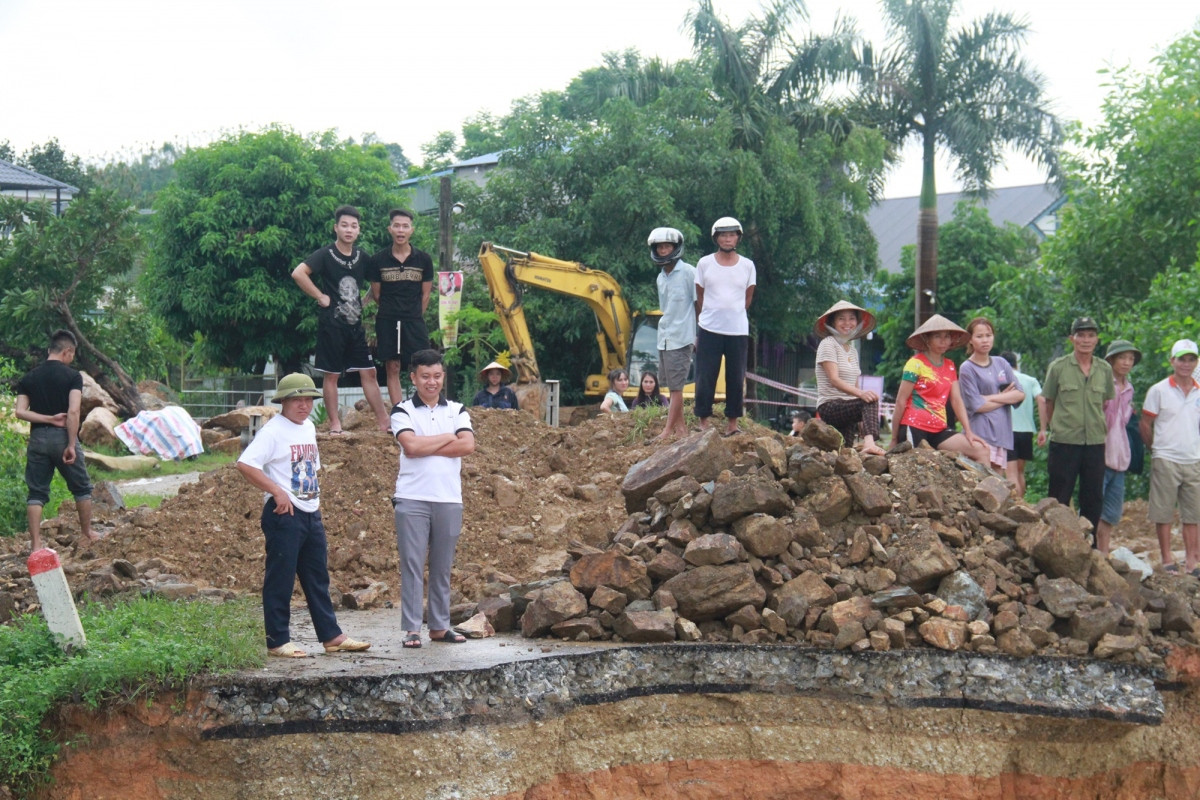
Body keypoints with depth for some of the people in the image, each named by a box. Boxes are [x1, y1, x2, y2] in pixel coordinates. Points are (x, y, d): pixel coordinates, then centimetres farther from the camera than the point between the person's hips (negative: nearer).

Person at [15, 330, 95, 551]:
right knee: (81, 488, 16)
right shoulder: (73, 376, -6)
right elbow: (73, 411, -17)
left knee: (36, 493, 5)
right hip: (62, 437, -3)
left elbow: (20, 412, -5)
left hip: (37, 439, 3)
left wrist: (49, 418, -5)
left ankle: (36, 544, -2)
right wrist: (72, 445, -16)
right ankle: (87, 534, 27)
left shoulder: (28, 378, 7)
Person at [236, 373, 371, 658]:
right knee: (280, 580, -3)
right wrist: (277, 491, -22)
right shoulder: (273, 430, -11)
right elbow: (245, 465, -21)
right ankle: (278, 642, 3)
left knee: (318, 578, 13)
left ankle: (331, 637, 18)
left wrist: (316, 502, 16)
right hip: (284, 515, -8)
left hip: (311, 514, 8)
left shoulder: (309, 428, 14)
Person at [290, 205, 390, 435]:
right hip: (332, 324, -5)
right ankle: (335, 424, 7)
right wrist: (320, 297, -16)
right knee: (331, 375, 1)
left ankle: (384, 422, 7)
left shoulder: (361, 258, 9)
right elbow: (298, 273, -20)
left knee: (368, 373, 5)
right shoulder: (326, 255, -7)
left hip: (356, 324, 5)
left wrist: (366, 299, 8)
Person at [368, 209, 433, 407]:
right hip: (387, 322, 0)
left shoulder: (423, 259, 2)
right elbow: (376, 294, 8)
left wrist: (415, 317, 8)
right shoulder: (378, 260, 1)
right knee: (392, 368, 2)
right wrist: (391, 312, 12)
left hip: (414, 321, 0)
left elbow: (425, 294, 8)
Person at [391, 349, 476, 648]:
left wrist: (426, 447, -9)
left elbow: (468, 445, -5)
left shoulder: (457, 411, 11)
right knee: (412, 565, -3)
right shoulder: (403, 412, 3)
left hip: (449, 500, 3)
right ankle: (412, 629, 0)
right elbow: (411, 446, -15)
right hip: (412, 499, -3)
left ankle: (440, 626, 16)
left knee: (443, 567, 9)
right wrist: (448, 438, -4)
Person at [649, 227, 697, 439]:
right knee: (670, 385, 8)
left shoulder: (688, 272, -8)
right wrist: (665, 330, 15)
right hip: (664, 338, 8)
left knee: (676, 387, -7)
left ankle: (668, 431, -7)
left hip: (681, 339, -8)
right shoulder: (661, 278, 14)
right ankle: (680, 427, 14)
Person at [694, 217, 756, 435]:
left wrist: (733, 315, 11)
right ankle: (703, 422, 6)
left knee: (736, 379, 2)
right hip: (709, 329, -1)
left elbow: (748, 299, 14)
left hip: (738, 331, 1)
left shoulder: (747, 266, 6)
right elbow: (699, 298, 10)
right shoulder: (704, 264, 4)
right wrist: (708, 317, 10)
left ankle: (732, 423, 10)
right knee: (705, 378, -1)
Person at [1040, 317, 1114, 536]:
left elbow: (1107, 403, 16)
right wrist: (1043, 429, 1)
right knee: (1059, 501, 2)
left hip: (1095, 443, 3)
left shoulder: (1105, 369, 7)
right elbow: (1048, 402, 7)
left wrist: (1108, 430, 9)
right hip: (1064, 441, -3)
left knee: (1093, 499, 8)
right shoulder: (1058, 367, -1)